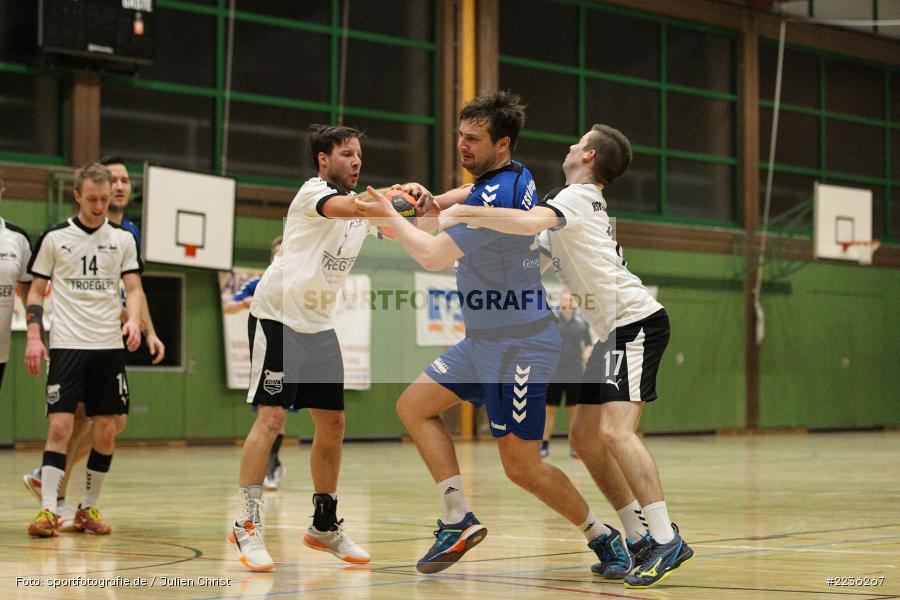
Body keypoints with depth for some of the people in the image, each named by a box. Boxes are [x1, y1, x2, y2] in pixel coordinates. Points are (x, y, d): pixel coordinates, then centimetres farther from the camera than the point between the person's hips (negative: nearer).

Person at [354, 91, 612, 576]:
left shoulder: (496, 196, -23)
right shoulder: (517, 176, 6)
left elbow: (432, 257, -22)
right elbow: (469, 195, 30)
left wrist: (389, 215, -7)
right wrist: (430, 200, 12)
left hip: (518, 344, -10)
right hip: (485, 339, 10)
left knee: (521, 466, -6)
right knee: (414, 405, 5)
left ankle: (600, 536, 11)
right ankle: (458, 520, 3)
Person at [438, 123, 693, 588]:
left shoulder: (576, 197, -8)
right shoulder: (583, 201, 22)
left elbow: (529, 223, -30)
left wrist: (462, 213, -21)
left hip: (636, 322, -10)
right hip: (618, 330, 10)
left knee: (615, 430, -22)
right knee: (585, 436, 7)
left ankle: (666, 540, -24)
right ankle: (639, 540, 8)